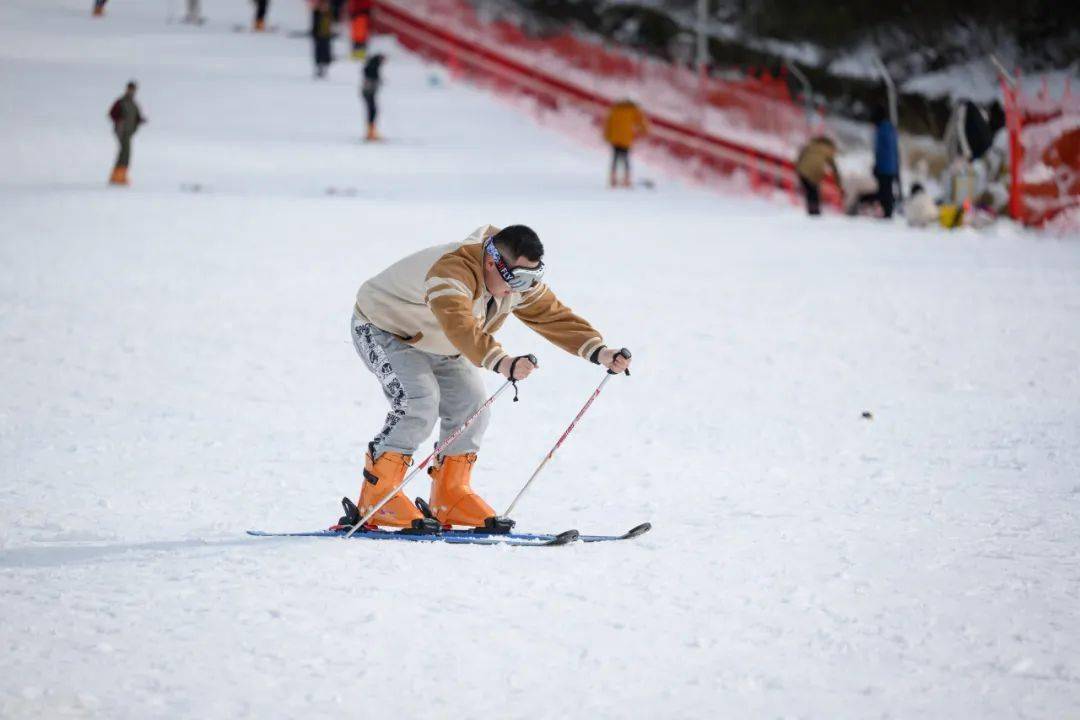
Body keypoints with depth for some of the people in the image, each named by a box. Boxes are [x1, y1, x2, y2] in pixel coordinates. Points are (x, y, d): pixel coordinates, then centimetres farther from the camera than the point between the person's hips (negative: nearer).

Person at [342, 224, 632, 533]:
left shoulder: (520, 283, -13)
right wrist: (501, 362, -72)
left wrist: (599, 352, -26)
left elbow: (555, 317, -12)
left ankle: (450, 497, 8)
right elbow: (459, 325, -57)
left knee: (471, 404, -3)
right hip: (381, 330, -8)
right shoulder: (453, 271, -41)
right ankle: (376, 498, -21)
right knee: (419, 403, -26)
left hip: (435, 345, 9)